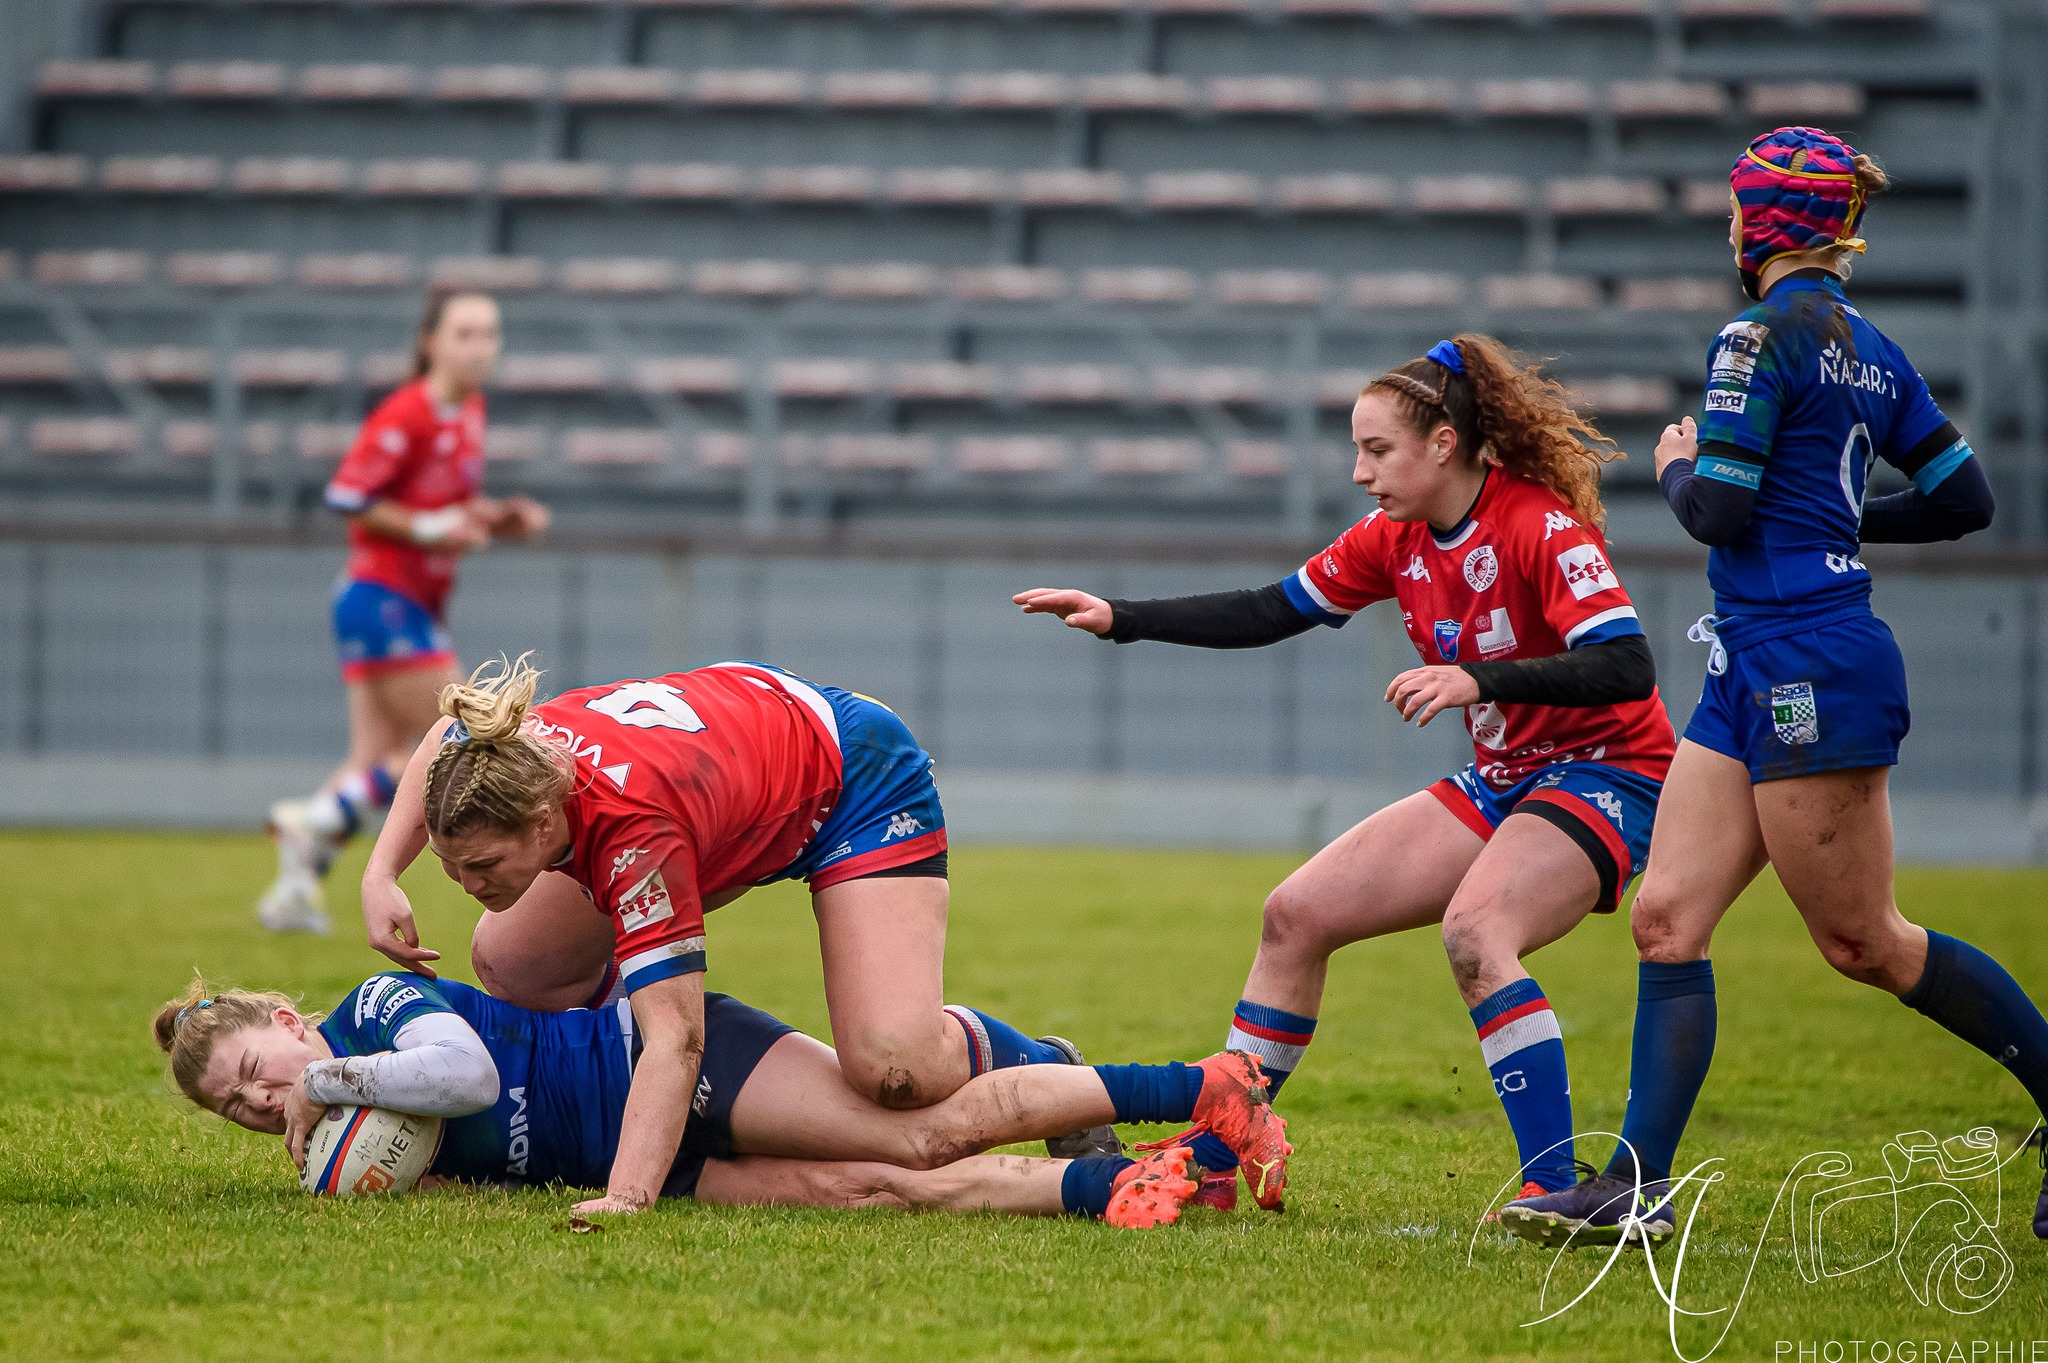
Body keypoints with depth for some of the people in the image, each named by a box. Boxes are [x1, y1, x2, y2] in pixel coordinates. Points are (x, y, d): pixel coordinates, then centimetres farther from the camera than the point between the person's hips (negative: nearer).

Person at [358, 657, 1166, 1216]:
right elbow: (444, 736, 3)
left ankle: (1041, 1067, 7)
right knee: (507, 965, -3)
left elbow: (673, 1040, -45)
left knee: (895, 1072, -26)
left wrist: (624, 1198, -57)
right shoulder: (507, 754, -25)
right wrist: (380, 876, -10)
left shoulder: (630, 829, -43)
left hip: (856, 781, -7)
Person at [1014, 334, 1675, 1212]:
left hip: (1604, 777, -8)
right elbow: (1273, 612, 11)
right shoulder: (1397, 540, 3)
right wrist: (1120, 619, 4)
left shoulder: (1542, 527, -20)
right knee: (1299, 913, 2)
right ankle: (1211, 1164, 10)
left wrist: (1478, 680, -39)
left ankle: (1554, 1191, -34)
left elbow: (1627, 668, -30)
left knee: (1474, 929, -35)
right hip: (1500, 782, 9)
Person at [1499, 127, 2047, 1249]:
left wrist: (1677, 466, 4)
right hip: (1755, 673, 9)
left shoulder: (1767, 336, -12)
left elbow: (1717, 511, -17)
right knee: (1667, 918, 1)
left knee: (1861, 941, -2)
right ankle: (1639, 1188, -3)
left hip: (1810, 666, -9)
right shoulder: (1867, 348, 13)